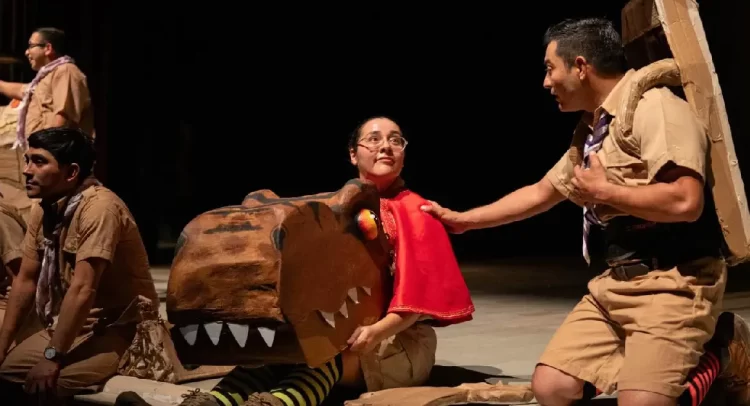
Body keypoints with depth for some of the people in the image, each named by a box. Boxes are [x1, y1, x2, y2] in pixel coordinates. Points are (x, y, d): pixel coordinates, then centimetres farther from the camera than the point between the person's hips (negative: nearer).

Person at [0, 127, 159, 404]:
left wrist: (53, 356, -26)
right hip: (72, 327, 8)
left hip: (117, 331, -8)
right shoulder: (43, 209, 4)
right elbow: (25, 281, 7)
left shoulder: (99, 207, -23)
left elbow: (82, 290, -27)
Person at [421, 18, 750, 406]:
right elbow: (541, 192, 30)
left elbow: (685, 202, -27)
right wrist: (462, 220, 31)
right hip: (613, 282, 9)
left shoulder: (654, 108, -14)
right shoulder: (589, 130, 16)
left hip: (671, 282, -9)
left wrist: (603, 192, -13)